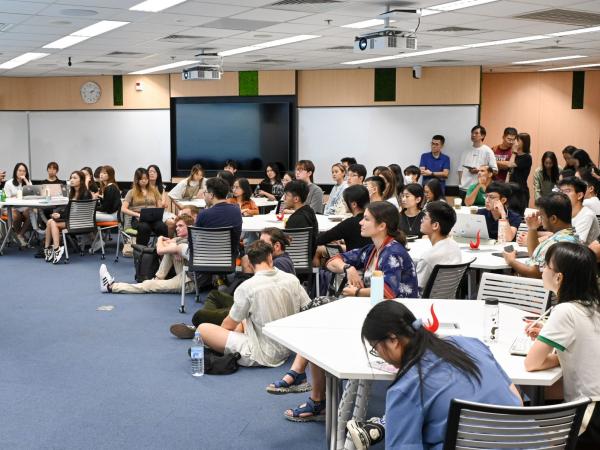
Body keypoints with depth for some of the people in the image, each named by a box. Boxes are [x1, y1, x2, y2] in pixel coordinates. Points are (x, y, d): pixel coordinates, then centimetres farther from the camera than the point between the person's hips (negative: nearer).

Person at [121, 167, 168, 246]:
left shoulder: (154, 190, 21)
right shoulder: (132, 192, 13)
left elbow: (160, 207, 17)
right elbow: (123, 209, 2)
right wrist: (138, 214, -13)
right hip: (138, 219, -2)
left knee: (162, 227, -36)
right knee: (144, 227, -40)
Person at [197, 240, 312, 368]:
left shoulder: (247, 287, -17)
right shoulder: (292, 279, -5)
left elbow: (229, 325, -5)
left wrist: (220, 330, 18)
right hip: (287, 351, 6)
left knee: (203, 328, -3)